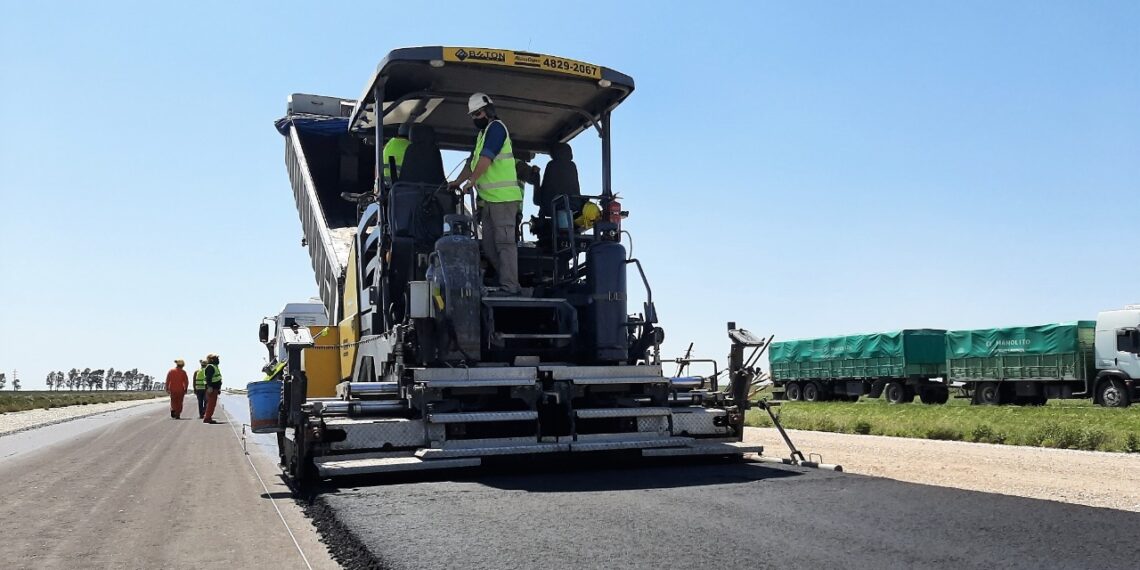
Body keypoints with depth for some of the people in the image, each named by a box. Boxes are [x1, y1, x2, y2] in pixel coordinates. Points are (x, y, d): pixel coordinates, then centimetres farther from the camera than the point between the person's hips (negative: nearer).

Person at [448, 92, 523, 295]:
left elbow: (486, 157, -16)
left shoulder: (496, 127, -5)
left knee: (504, 242, -12)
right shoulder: (483, 133, 25)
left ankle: (509, 287, -13)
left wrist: (471, 180, -19)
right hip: (488, 199, 10)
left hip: (503, 197, -10)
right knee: (489, 245, 8)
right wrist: (458, 182, 13)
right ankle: (506, 280, 12)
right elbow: (473, 162, 25)